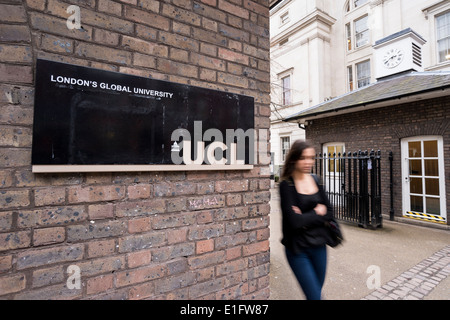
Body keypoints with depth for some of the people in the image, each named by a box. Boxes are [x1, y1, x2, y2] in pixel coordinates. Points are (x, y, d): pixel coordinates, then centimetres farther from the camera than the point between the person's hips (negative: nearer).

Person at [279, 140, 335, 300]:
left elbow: (329, 212, 1)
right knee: (314, 296, 0)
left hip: (319, 245, 5)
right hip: (298, 249, -5)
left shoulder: (315, 180, 2)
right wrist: (317, 213, -10)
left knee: (317, 291, 20)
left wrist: (307, 218, -14)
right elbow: (294, 221, -22)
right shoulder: (287, 185, -15)